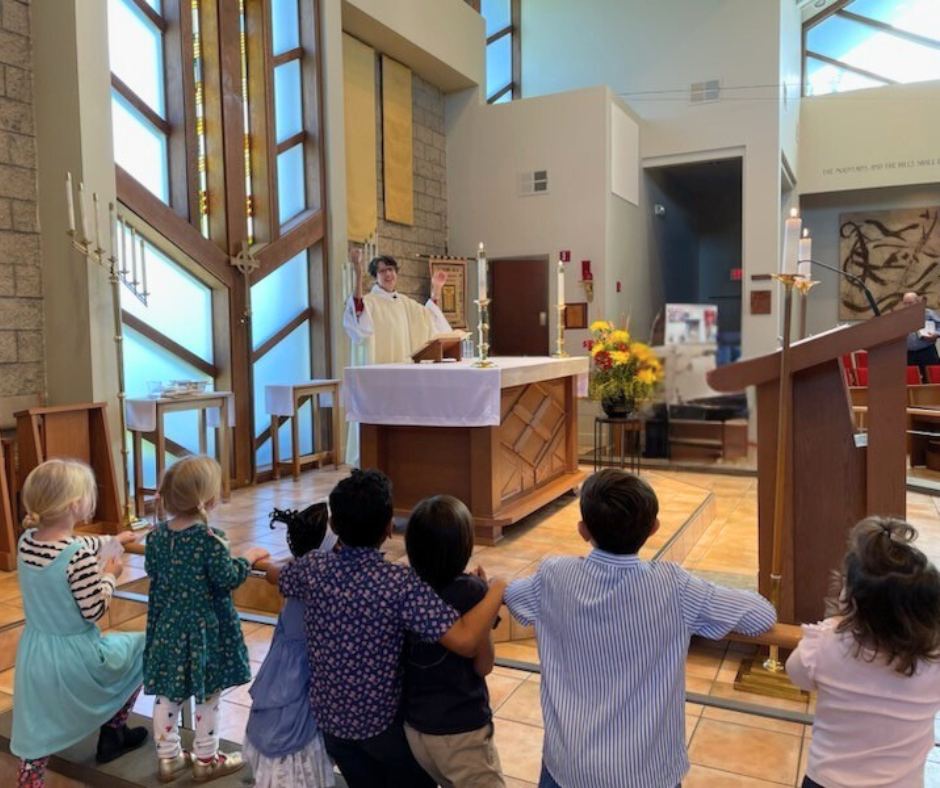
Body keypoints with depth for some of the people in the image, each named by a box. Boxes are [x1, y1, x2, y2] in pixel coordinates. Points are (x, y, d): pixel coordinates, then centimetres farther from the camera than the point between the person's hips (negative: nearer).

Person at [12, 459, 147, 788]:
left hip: (35, 655, 7)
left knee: (36, 733, 16)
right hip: (75, 656, -6)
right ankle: (112, 734, 31)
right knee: (140, 648, 19)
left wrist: (113, 540, 26)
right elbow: (94, 610, -21)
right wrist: (110, 575, -6)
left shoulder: (26, 541, -3)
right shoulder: (79, 557, -28)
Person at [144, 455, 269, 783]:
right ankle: (206, 760, 23)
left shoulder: (157, 534, -3)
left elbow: (152, 573, 10)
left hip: (168, 626, 6)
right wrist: (249, 557, -4)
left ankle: (168, 757, 30)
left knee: (167, 695, 17)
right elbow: (228, 578, -20)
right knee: (207, 696, 10)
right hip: (204, 630, -6)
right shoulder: (209, 538, -23)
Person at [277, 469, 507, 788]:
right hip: (386, 720, -4)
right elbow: (466, 642, -37)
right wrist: (496, 589, -21)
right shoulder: (401, 583, -28)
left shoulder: (312, 568, -14)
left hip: (331, 718, 4)